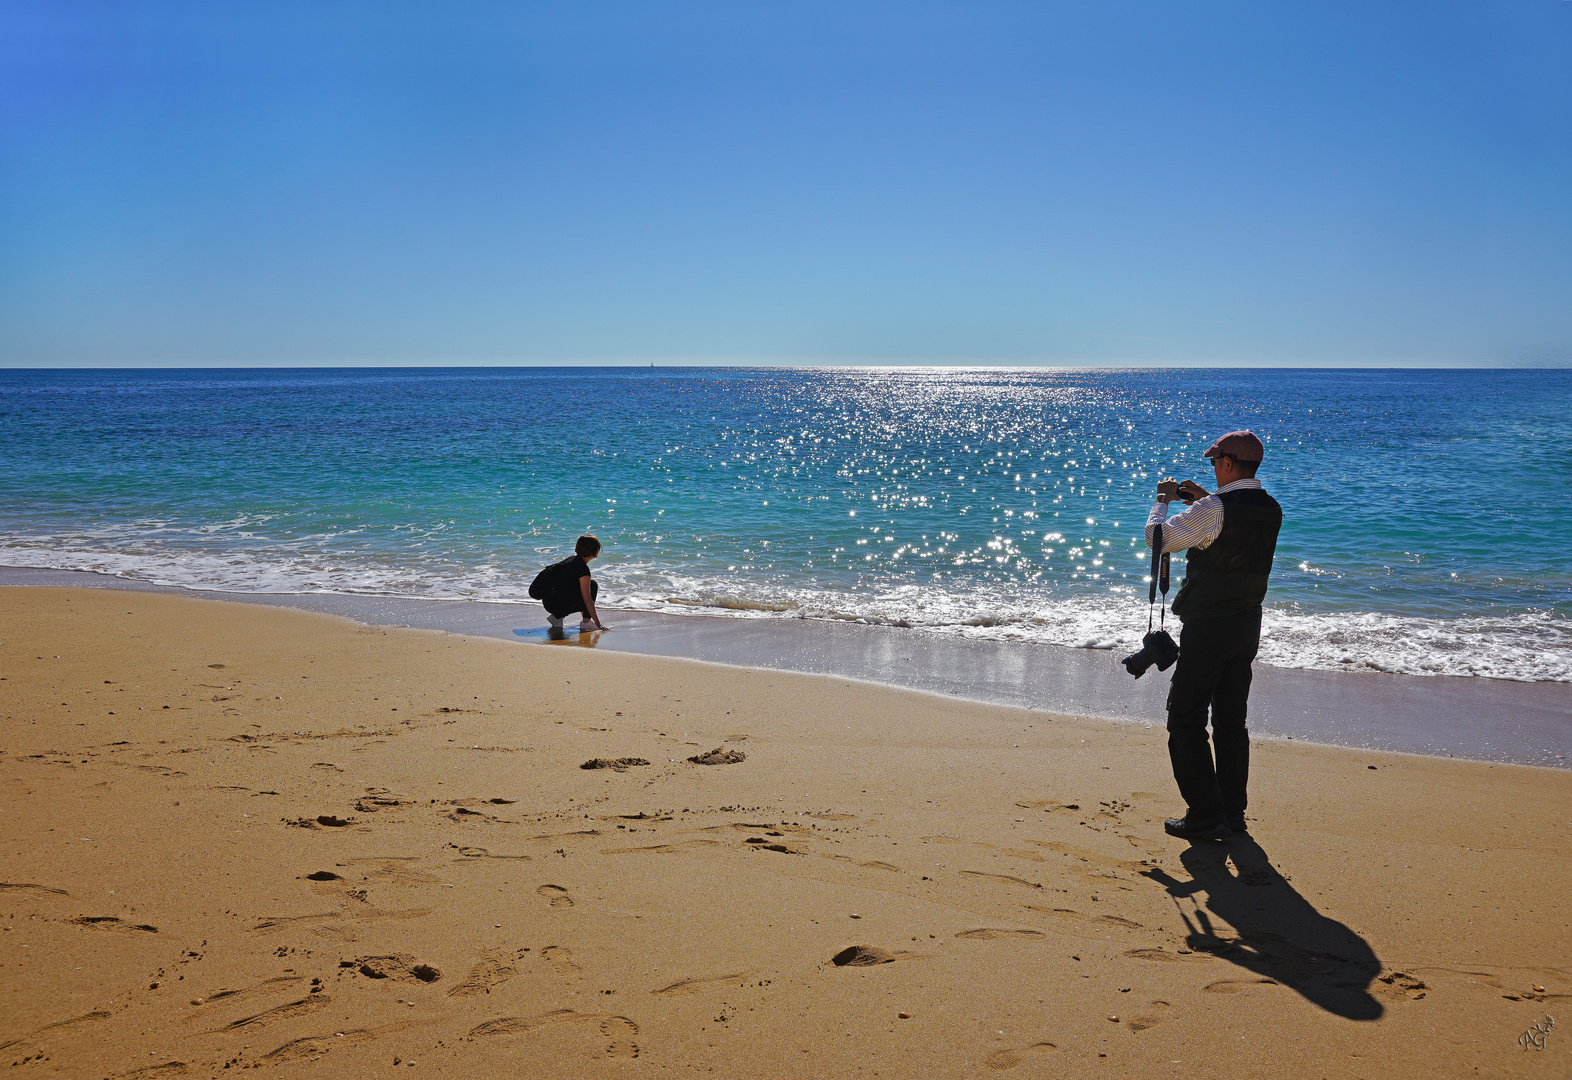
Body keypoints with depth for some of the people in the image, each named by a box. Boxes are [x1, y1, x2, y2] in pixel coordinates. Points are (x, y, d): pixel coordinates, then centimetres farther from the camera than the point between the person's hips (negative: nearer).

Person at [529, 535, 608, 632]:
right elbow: (588, 600, -16)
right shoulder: (583, 568, -14)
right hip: (555, 603, -9)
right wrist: (598, 623, -11)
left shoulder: (573, 559, 14)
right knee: (593, 585, -2)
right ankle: (586, 622, -2)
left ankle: (557, 616, 12)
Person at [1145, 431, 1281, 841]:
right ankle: (1233, 812, 22)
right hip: (1248, 623, 8)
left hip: (1208, 625, -8)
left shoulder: (1214, 508, -19)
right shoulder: (1271, 509, 6)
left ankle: (1205, 815, -1)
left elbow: (1159, 538, -16)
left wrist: (1164, 499, 1)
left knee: (1186, 719, 1)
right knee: (1232, 720, 15)